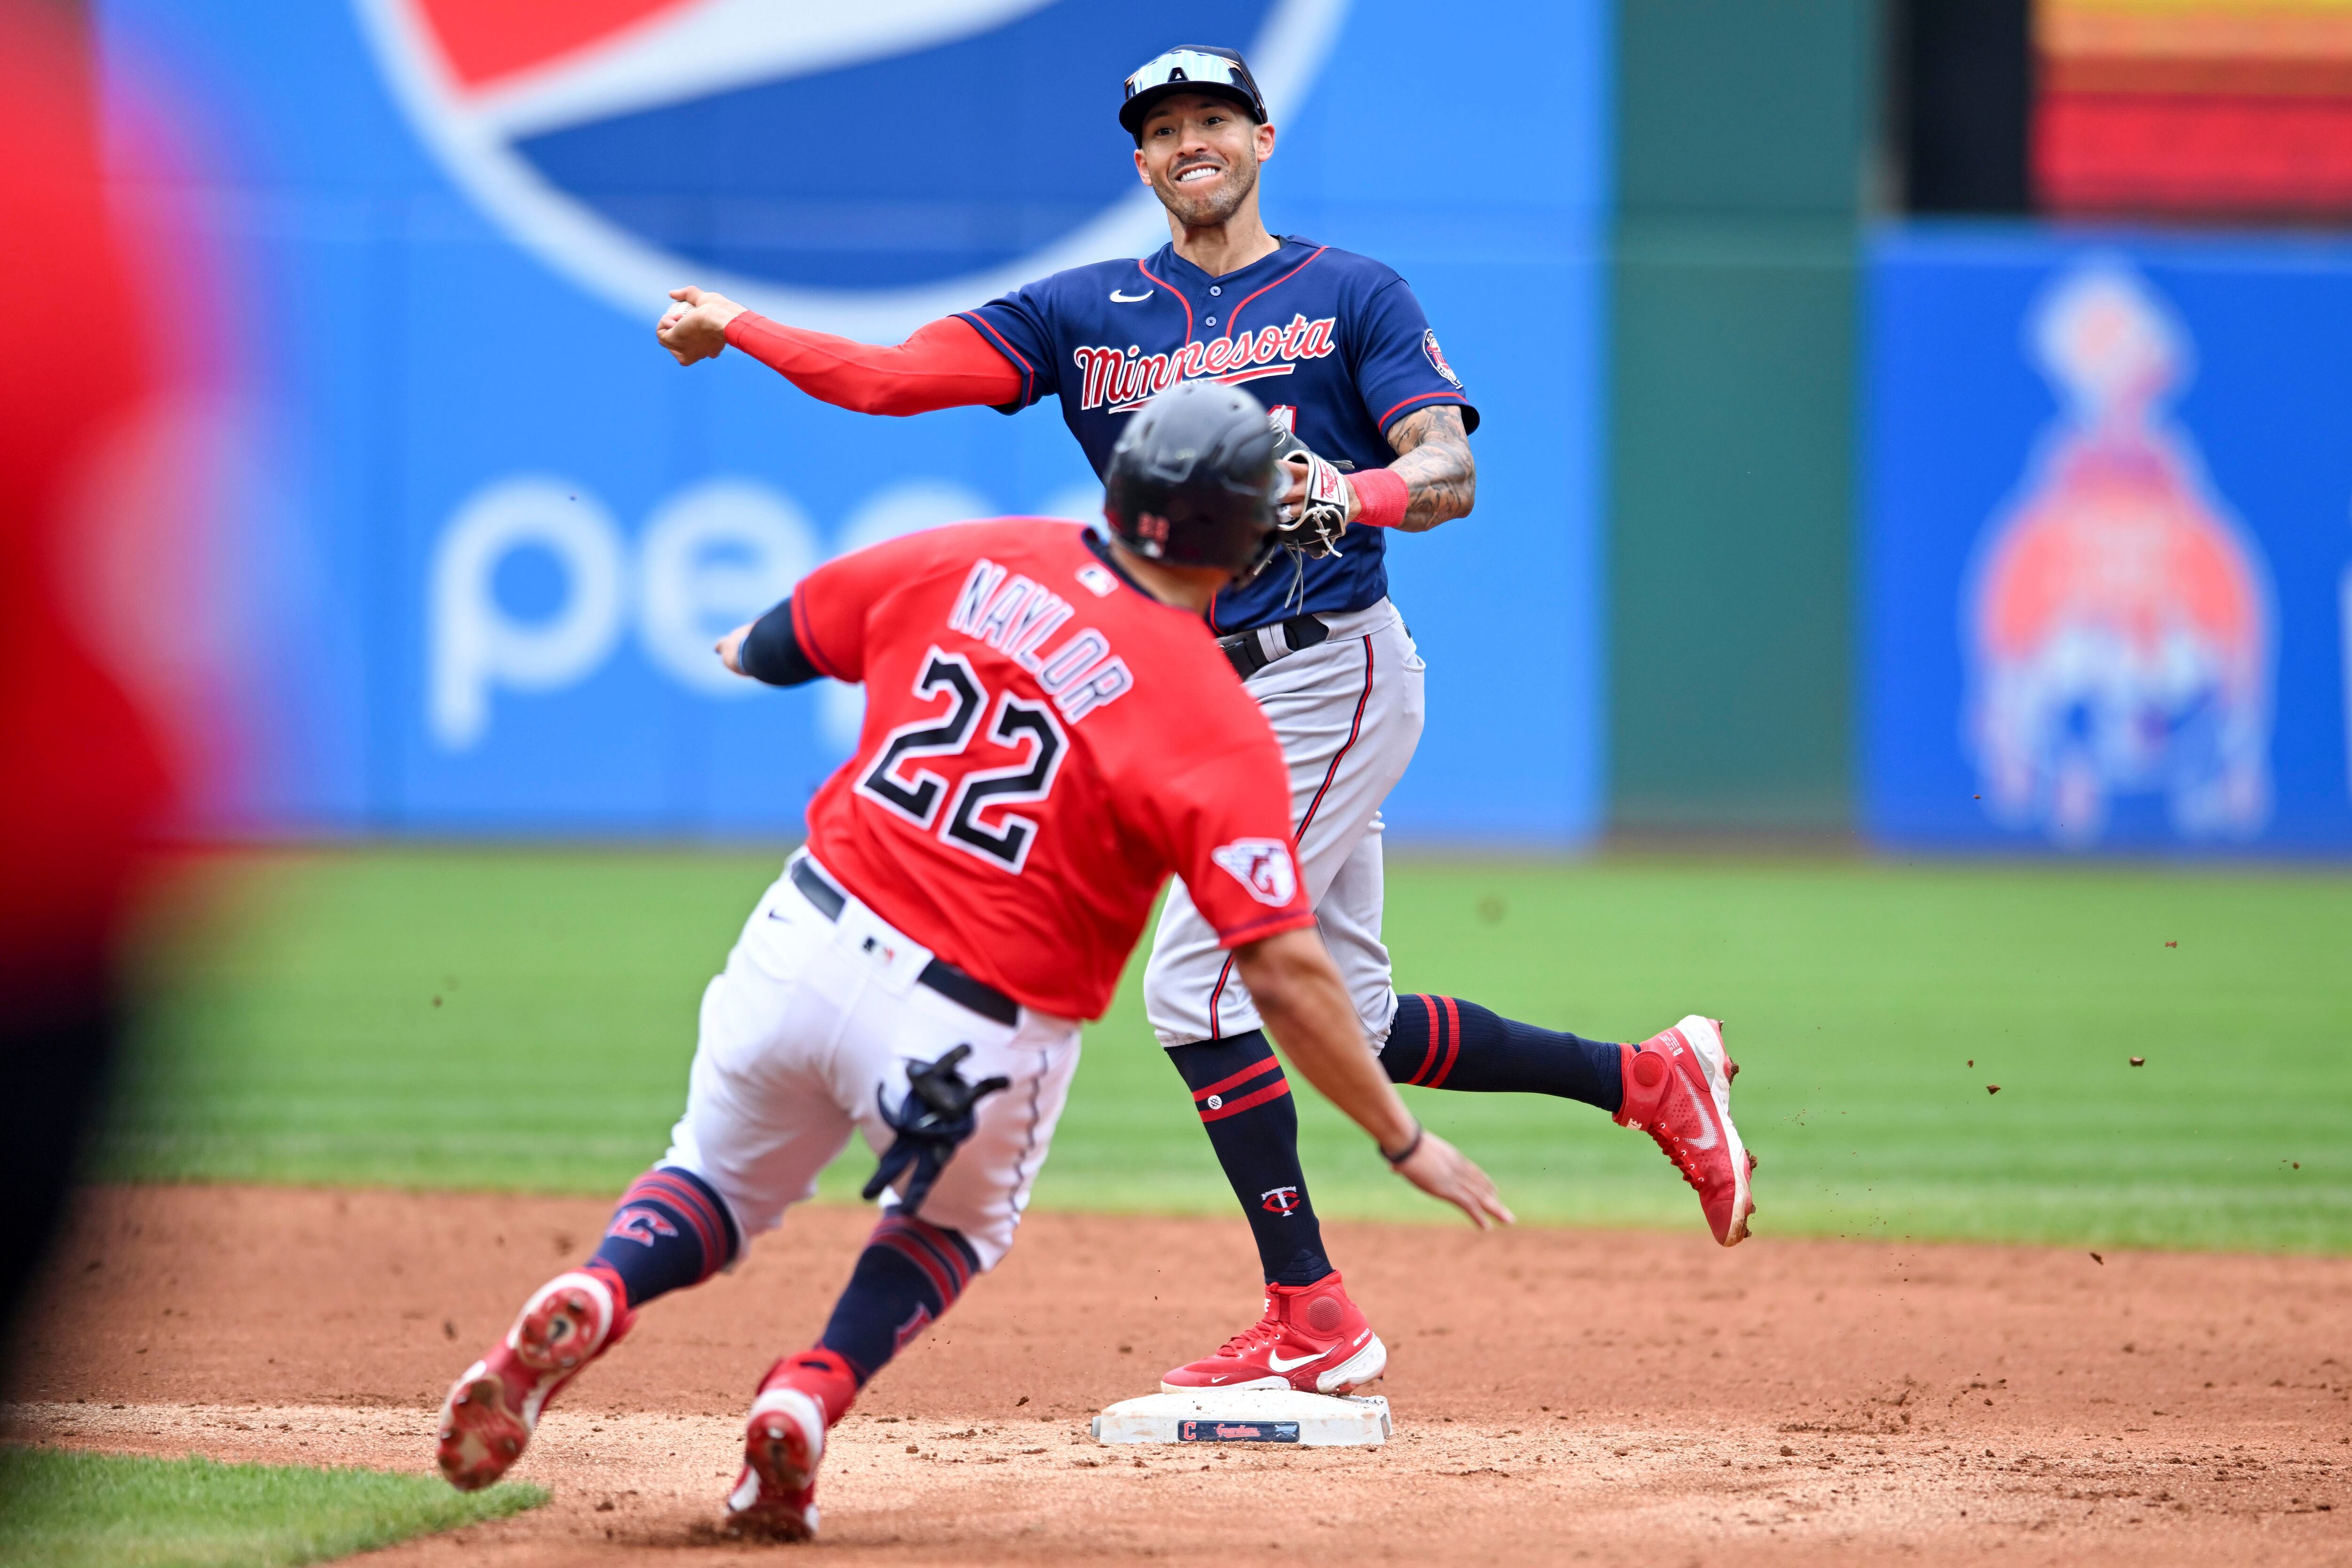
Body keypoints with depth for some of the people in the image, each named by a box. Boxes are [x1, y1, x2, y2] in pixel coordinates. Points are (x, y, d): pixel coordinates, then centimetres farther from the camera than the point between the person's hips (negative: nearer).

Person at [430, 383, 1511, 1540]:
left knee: (718, 1186, 26)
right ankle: (807, 1400, 3)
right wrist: (1403, 1140, -7)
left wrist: (745, 654, 44)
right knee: (955, 1226, 30)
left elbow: (775, 643, 19)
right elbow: (1284, 971, -16)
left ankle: (589, 1300, -7)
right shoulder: (1220, 730, -11)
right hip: (972, 1041, -2)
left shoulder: (971, 563, 2)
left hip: (806, 940, 2)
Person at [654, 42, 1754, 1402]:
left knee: (1199, 981, -15)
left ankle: (1310, 1314, -10)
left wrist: (1348, 496, -32)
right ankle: (1649, 1081, 24)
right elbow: (889, 377, 4)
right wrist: (738, 328, -7)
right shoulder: (1085, 313, 11)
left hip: (1329, 670, -7)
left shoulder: (1352, 296, -1)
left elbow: (1452, 475, -12)